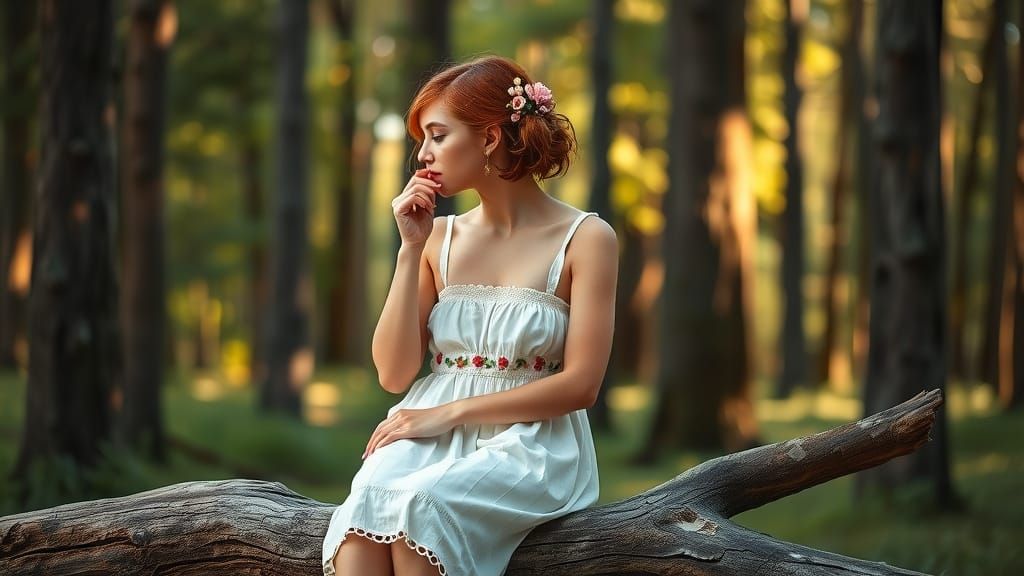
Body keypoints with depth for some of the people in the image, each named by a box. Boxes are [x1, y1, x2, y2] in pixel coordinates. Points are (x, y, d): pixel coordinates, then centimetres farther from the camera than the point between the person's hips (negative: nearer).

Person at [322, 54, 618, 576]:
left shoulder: (585, 239, -1)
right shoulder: (439, 237, 13)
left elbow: (580, 384, -8)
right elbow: (394, 374, 7)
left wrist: (450, 412, -12)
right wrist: (411, 250, 0)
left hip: (531, 444, -3)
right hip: (434, 436, 4)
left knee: (422, 504, -35)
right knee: (367, 500, -32)